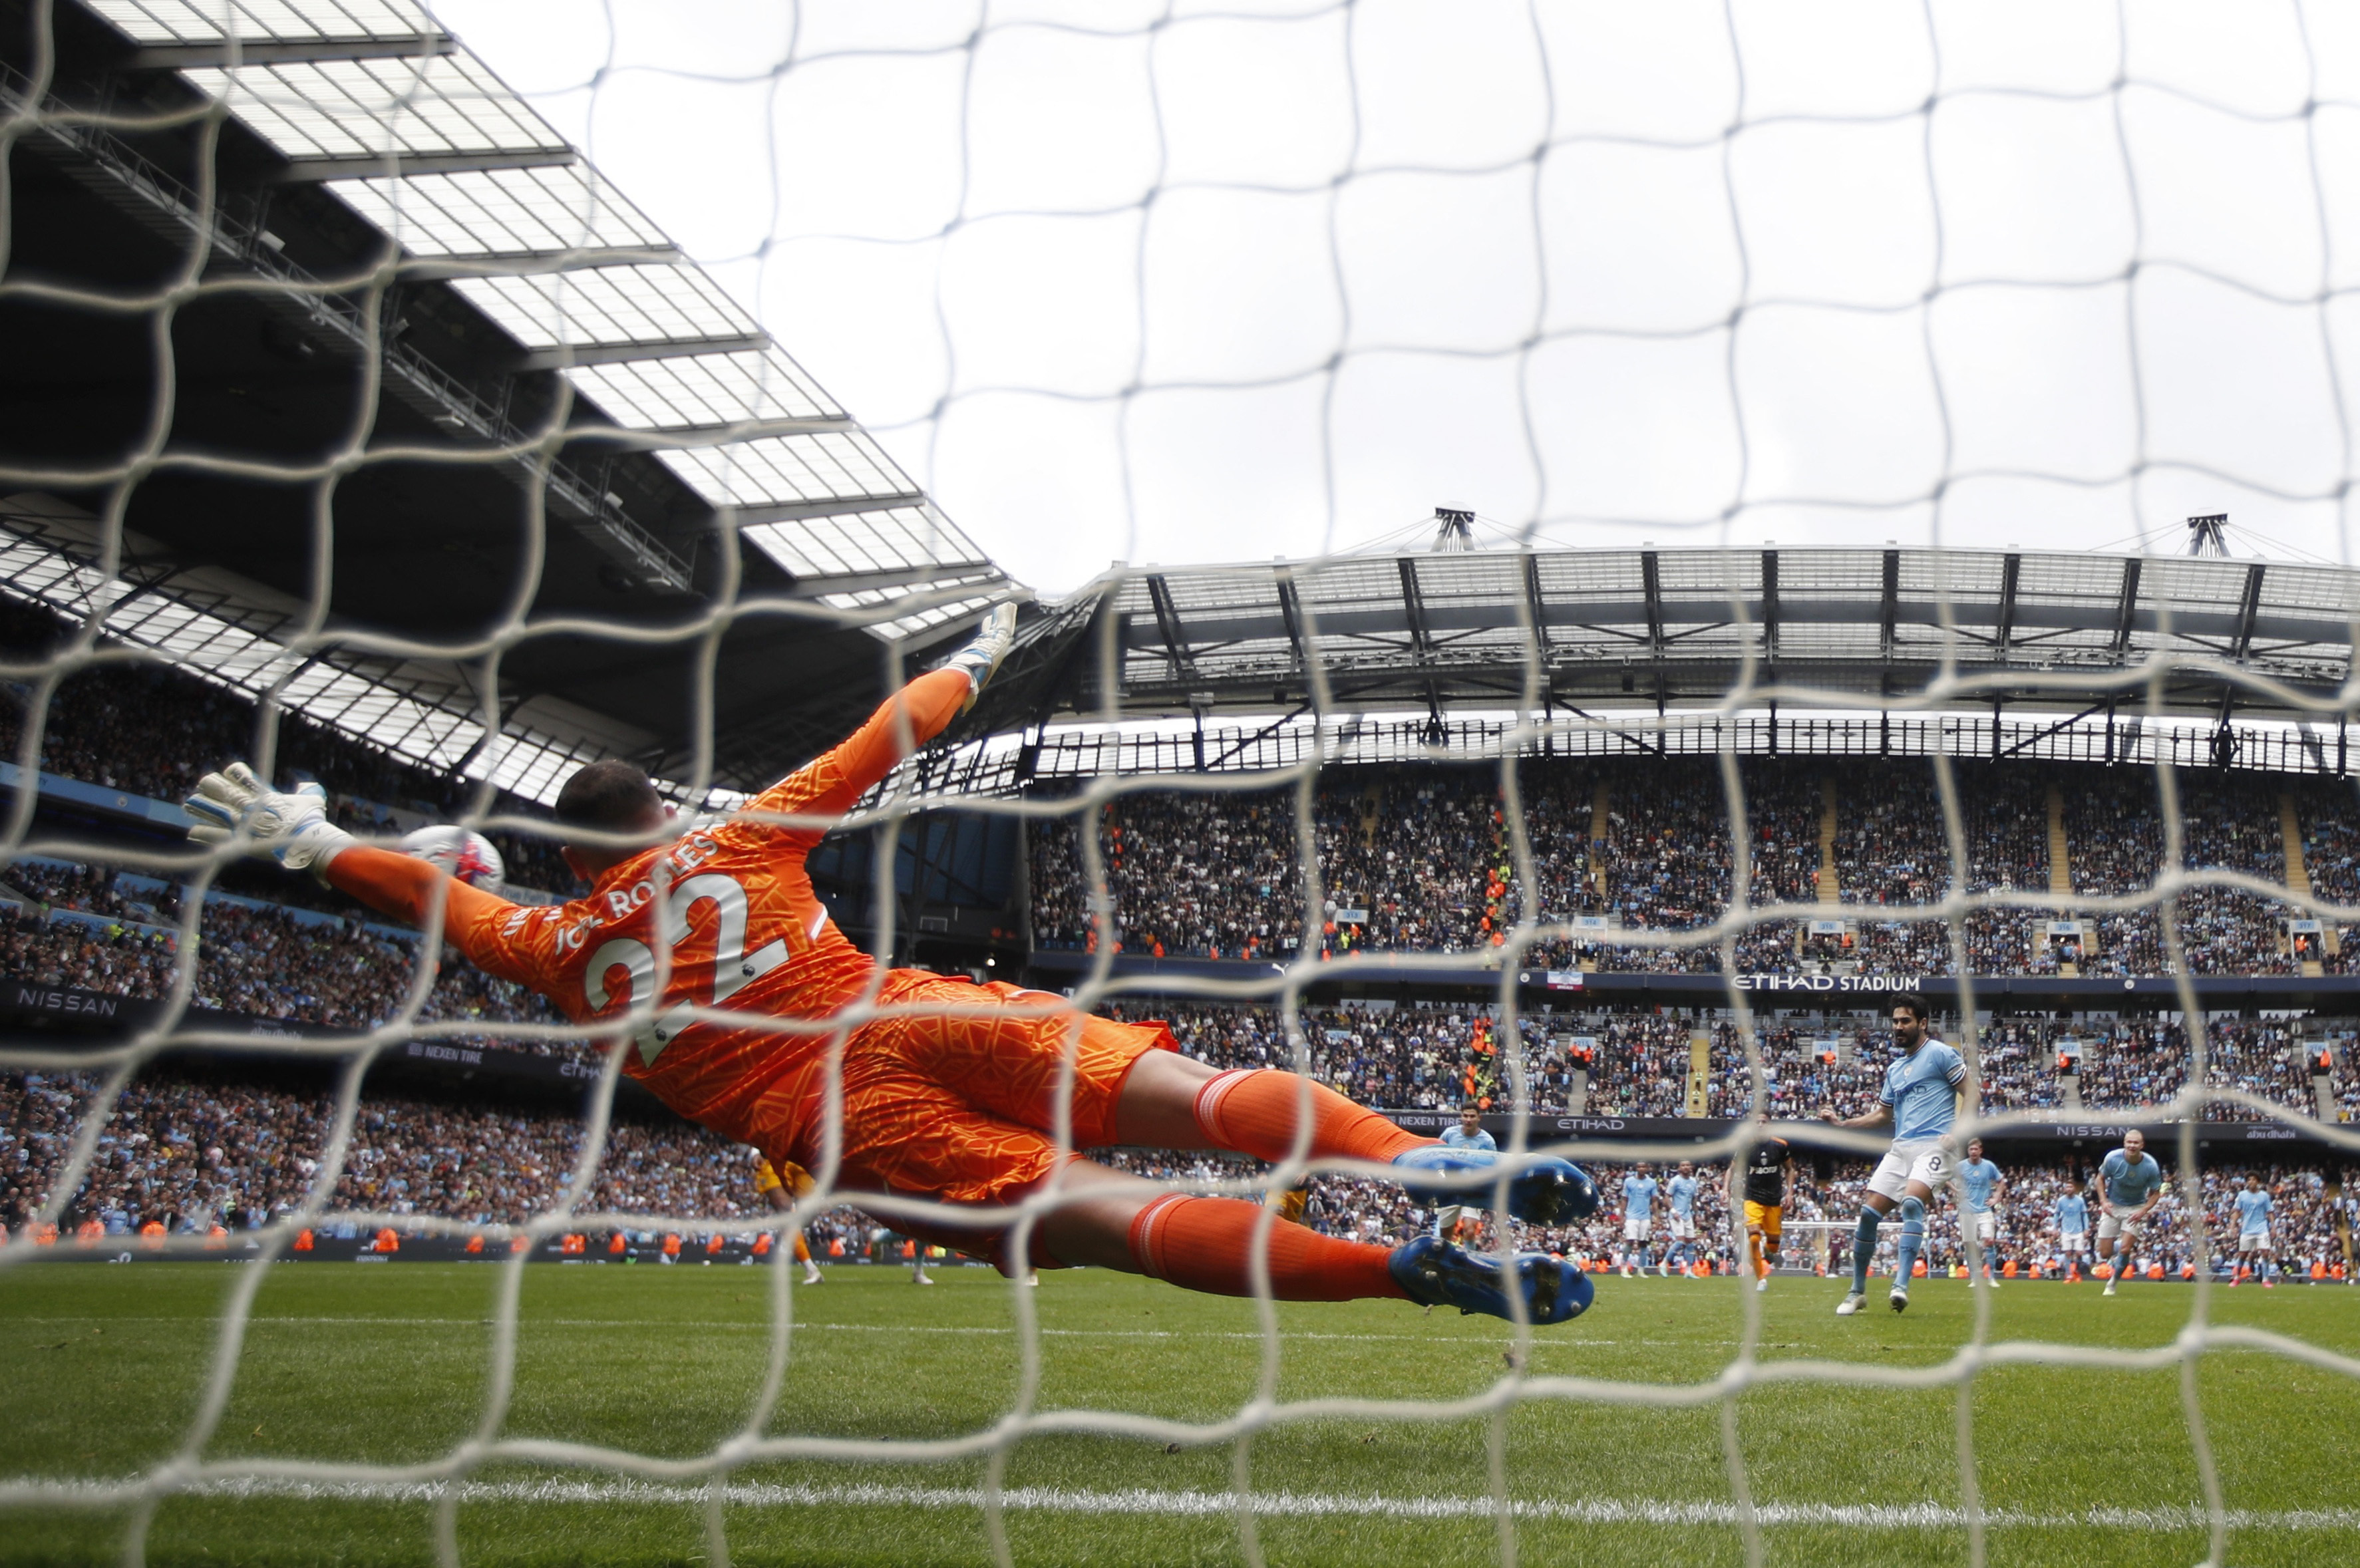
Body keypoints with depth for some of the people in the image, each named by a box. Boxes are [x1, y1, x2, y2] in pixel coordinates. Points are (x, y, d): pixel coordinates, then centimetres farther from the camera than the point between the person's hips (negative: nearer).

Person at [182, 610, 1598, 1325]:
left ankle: (1409, 1266, -33)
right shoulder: (742, 840, 20)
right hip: (923, 1019, 2)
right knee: (1187, 1093, -9)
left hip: (834, 1123, -1)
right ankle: (1426, 1161, -35)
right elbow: (876, 749, 27)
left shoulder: (562, 950, 19)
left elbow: (443, 896, 34)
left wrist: (313, 842, 49)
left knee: (1112, 1219, -14)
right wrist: (975, 665, 41)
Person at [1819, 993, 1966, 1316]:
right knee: (1868, 1213, -3)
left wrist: (1956, 1132, -15)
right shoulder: (1894, 1069, 21)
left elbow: (1969, 1094, -2)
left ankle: (1901, 1285, -35)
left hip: (1933, 1145, -7)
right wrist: (1842, 1123, 18)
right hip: (1900, 1147, 7)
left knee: (1912, 1202, -30)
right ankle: (1857, 1291, 9)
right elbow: (1884, 1114, 29)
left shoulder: (1940, 1054, 1)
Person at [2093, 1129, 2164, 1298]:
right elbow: (2100, 1178, 0)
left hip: (2135, 1209, -1)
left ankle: (2113, 1283, 8)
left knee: (2125, 1249, -16)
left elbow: (2156, 1193, -5)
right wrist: (2103, 1201, -14)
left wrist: (2143, 1211, -21)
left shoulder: (2151, 1166, -18)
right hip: (2112, 1207, 1)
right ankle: (2116, 1248, 36)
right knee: (2105, 1254, -3)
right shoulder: (2113, 1158, -18)